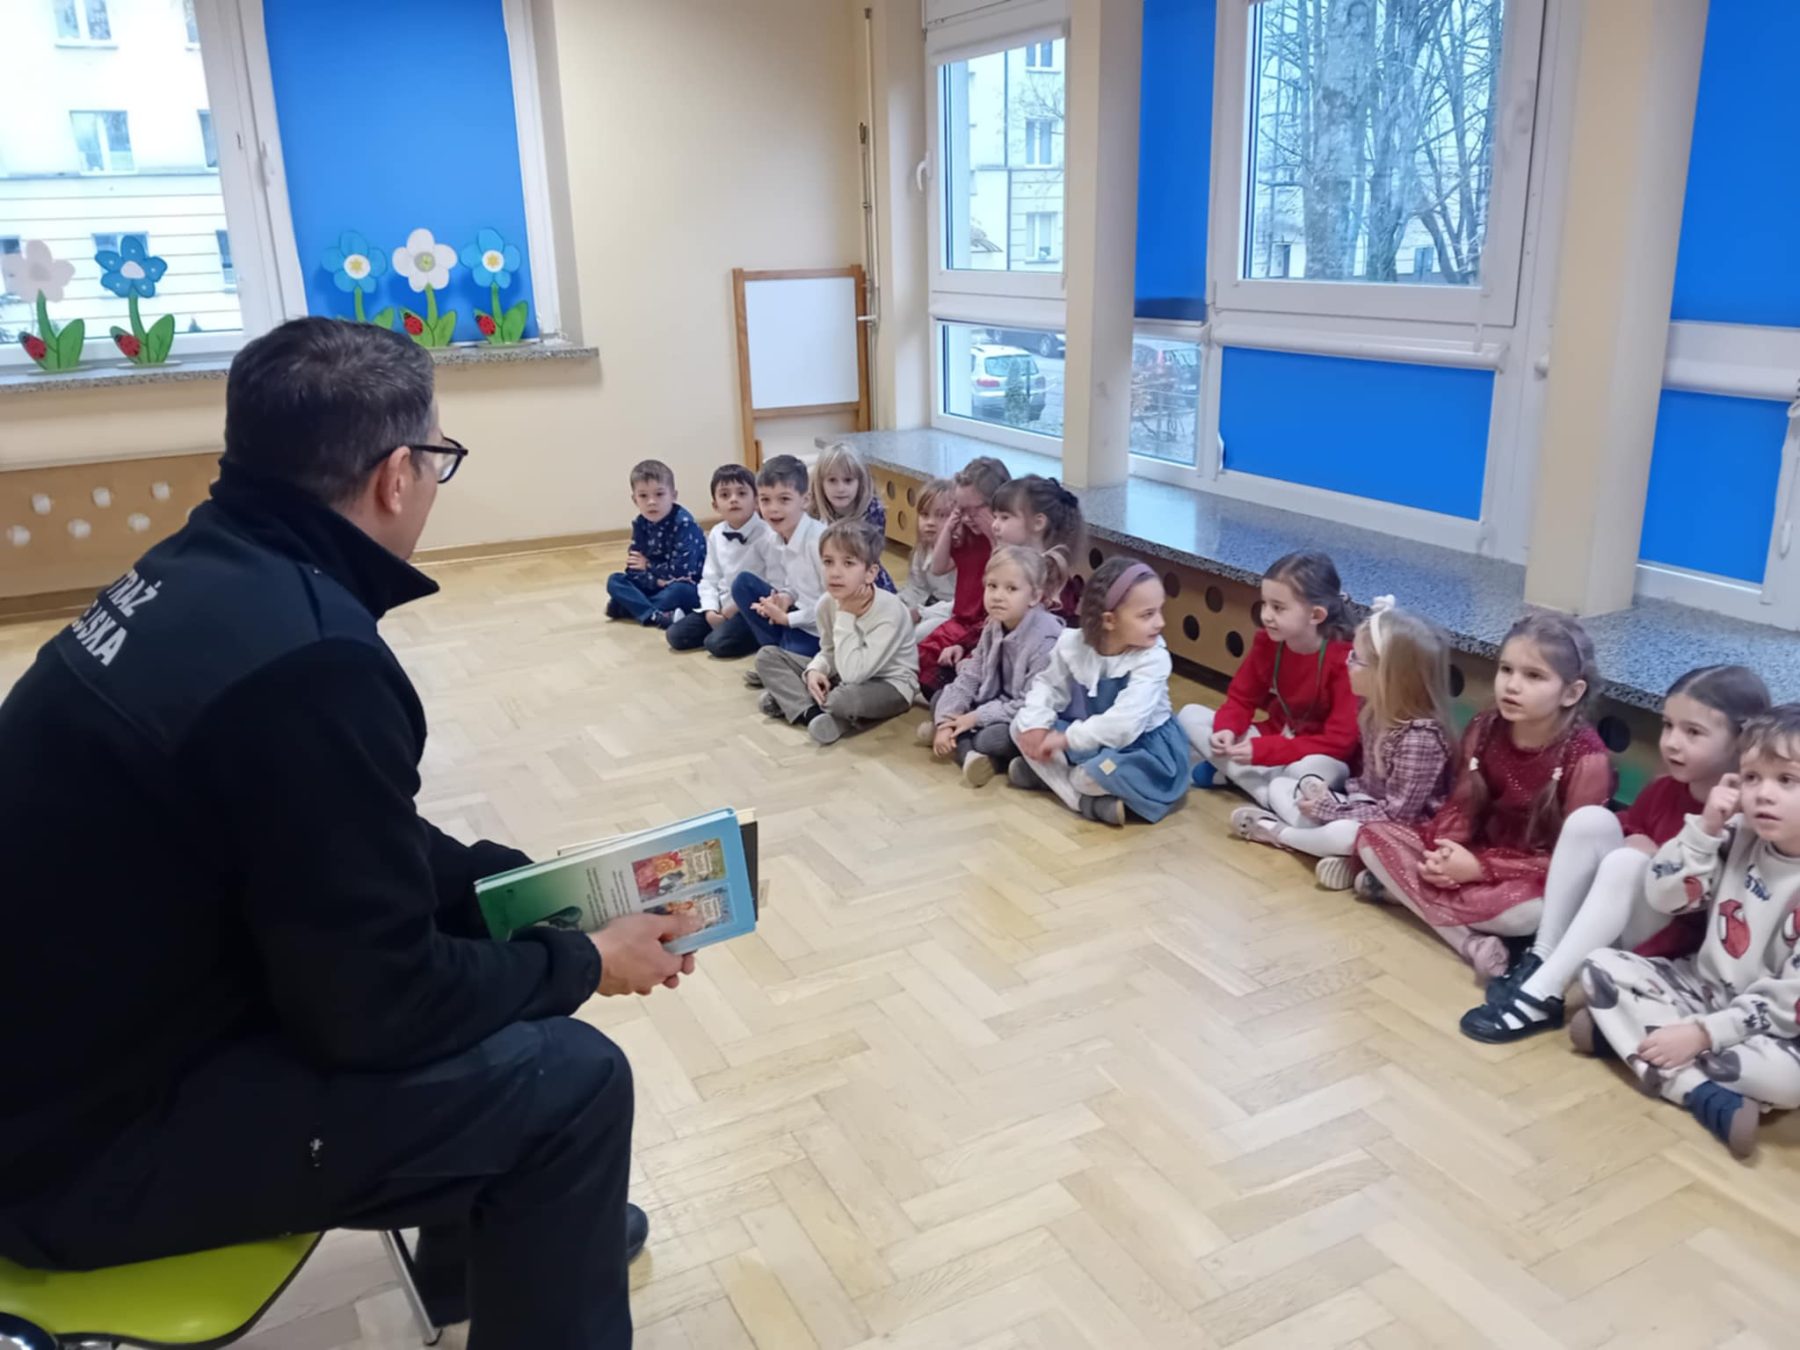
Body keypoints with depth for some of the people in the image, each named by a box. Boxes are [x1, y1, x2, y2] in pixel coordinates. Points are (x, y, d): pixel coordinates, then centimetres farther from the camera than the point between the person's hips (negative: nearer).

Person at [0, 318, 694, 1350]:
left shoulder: (209, 569, -2)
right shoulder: (306, 657, -31)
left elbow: (357, 848, 10)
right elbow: (374, 1002, -23)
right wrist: (584, 963, -9)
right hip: (83, 1135, -9)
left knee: (488, 928, 16)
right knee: (568, 1081, -11)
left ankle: (505, 1235, 35)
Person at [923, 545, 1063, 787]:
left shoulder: (1046, 639, -26)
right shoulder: (993, 628, -1)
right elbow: (969, 678, 0)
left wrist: (977, 717, -22)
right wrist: (945, 723, -13)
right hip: (999, 704, 8)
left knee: (997, 737, -35)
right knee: (941, 698, 2)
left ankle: (959, 739, -7)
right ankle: (971, 753, -16)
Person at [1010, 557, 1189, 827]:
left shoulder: (1152, 659, -27)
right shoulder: (1072, 643, -14)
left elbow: (1123, 723, -36)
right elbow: (1049, 685, 2)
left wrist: (1067, 738, -31)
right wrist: (1035, 723, -17)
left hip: (1140, 745, -5)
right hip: (1085, 736, 5)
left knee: (1111, 770, -36)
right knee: (1021, 726, -5)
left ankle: (1045, 774, -4)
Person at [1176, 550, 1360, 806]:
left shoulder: (1346, 659, -25)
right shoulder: (1267, 641, -7)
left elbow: (1341, 741, -27)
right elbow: (1242, 698, 2)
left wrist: (1262, 751, -30)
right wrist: (1227, 729, -23)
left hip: (1318, 758, -6)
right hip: (1272, 739, 7)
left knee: (1311, 770, -42)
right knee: (1190, 714, -9)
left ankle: (1231, 771, -15)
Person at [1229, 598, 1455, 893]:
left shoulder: (1420, 738, -26)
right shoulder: (1378, 712, -1)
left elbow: (1397, 814, -25)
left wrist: (1332, 809, -20)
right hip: (1366, 809, 9)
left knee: (1344, 834, -37)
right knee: (1279, 786, 5)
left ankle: (1277, 832, -7)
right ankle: (1344, 854, -13)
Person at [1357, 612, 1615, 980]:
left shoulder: (1586, 758, -20)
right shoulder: (1484, 730, -5)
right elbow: (1463, 806, 3)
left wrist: (1480, 869, -25)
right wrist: (1444, 856, -19)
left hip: (1541, 880, -6)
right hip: (1478, 856, 6)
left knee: (1527, 910, -40)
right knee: (1374, 835, -12)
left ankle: (1400, 888, -15)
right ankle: (1472, 942, -23)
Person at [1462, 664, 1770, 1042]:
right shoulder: (1663, 789, 3)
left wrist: (1652, 861, -23)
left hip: (1683, 948, -6)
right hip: (1618, 921, 6)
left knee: (1628, 862, -30)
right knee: (1591, 819, -13)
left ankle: (1541, 997, -29)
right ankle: (1540, 957, -14)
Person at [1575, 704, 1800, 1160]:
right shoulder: (1739, 836, -5)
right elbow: (1662, 897, -5)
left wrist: (1703, 1033, -27)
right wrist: (1706, 828, -16)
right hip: (1702, 987, 6)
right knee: (1600, 966, -10)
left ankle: (1626, 1033, -22)